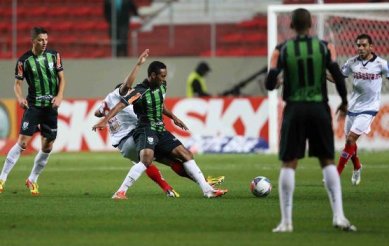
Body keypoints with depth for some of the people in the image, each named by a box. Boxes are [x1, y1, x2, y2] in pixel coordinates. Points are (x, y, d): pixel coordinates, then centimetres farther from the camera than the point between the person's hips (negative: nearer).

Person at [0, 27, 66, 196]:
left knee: (47, 147, 3)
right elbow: (17, 83, 0)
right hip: (33, 105, -3)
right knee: (22, 142, -13)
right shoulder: (24, 60, -6)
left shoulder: (54, 55, 2)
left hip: (51, 106, 3)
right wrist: (20, 98, -20)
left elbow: (61, 78, 9)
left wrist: (60, 96, -7)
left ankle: (32, 180, 21)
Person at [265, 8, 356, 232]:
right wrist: (344, 102, 11)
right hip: (319, 108, 1)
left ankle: (286, 221, -1)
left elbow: (270, 84, -4)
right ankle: (338, 215, -4)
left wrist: (275, 83, 20)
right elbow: (338, 77, -4)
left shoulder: (282, 50, -1)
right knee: (328, 161, 8)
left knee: (289, 164, 4)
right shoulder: (325, 47, 0)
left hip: (295, 109, 0)